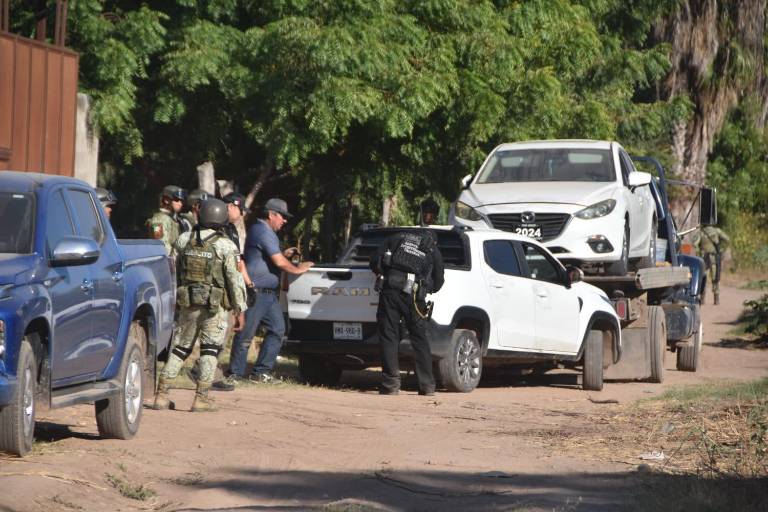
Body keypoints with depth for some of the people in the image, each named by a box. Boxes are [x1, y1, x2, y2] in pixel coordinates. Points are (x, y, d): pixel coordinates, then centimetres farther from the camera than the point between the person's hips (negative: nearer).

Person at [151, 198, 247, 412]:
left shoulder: (184, 240, 4)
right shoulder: (225, 246, -9)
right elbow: (235, 279, -10)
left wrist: (170, 298, 18)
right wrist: (240, 310, -5)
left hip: (188, 304, 4)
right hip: (215, 306, -4)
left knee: (180, 348, 13)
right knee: (210, 350, 3)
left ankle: (161, 395, 9)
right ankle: (201, 398, -4)